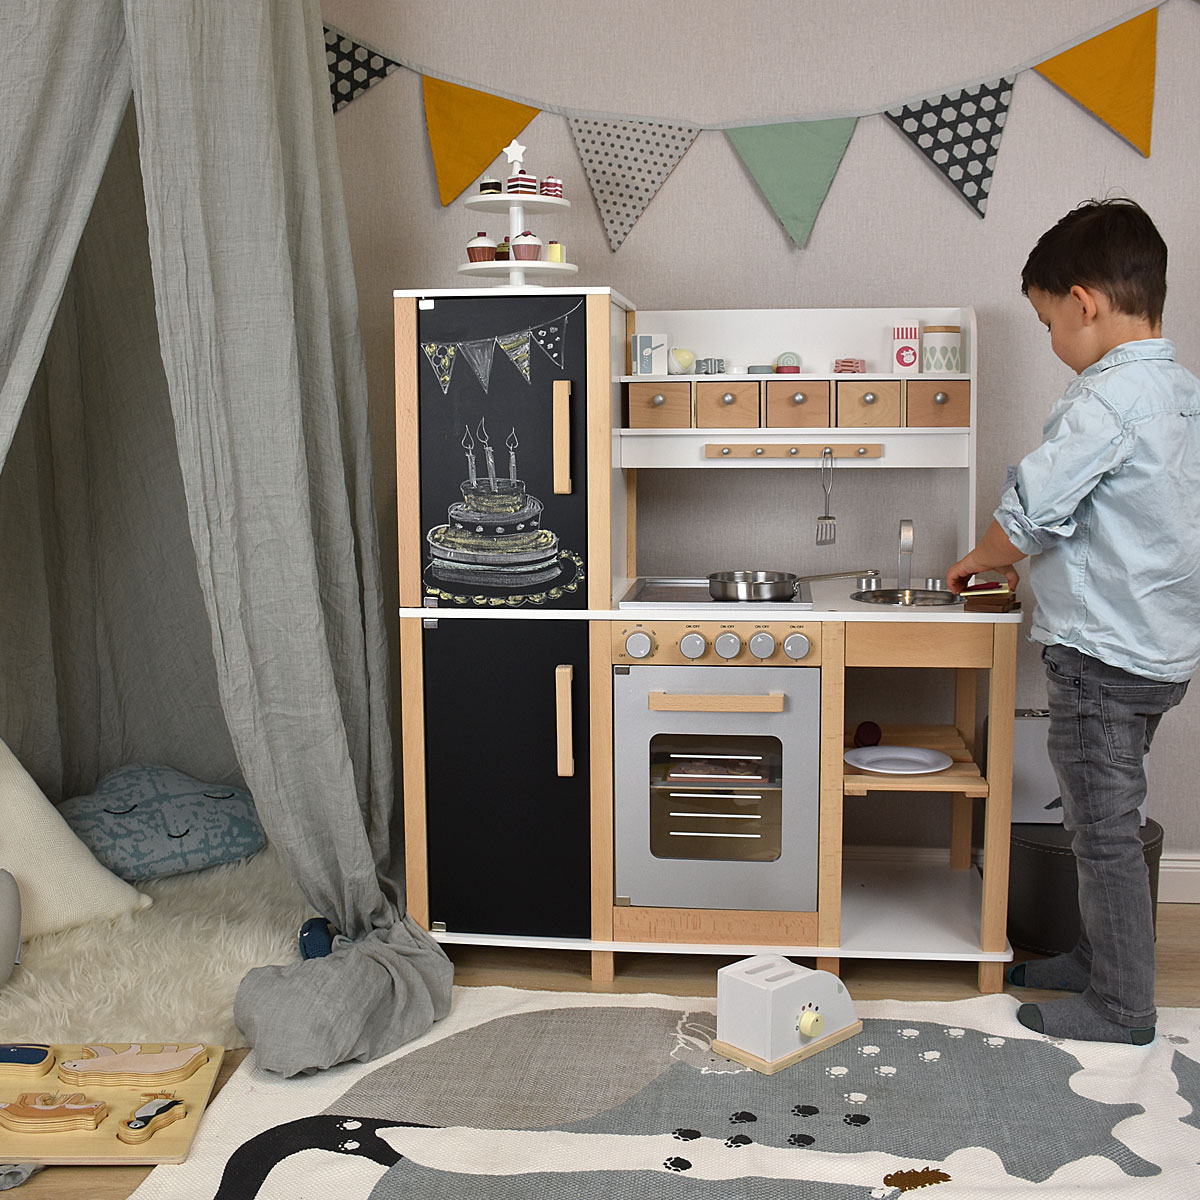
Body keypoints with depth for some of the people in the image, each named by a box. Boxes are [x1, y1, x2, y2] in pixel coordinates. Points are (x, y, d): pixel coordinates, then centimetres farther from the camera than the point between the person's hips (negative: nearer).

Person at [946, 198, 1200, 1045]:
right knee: (1108, 820, 21)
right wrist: (1032, 560, 14)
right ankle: (1101, 959, 36)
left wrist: (982, 559, -1)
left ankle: (1122, 1008, 16)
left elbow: (1027, 514, -21)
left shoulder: (1108, 399, -21)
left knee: (1105, 831, 3)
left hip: (1102, 653, -9)